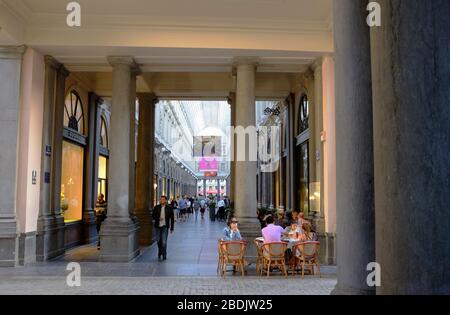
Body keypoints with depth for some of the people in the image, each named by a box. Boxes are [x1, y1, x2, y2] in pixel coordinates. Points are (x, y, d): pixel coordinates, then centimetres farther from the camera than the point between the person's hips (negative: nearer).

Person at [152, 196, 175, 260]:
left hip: (165, 227, -3)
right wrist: (158, 218, -14)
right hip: (157, 226, 3)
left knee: (164, 242, -8)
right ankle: (160, 252, 35)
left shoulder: (169, 208, -3)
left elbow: (172, 218, 2)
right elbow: (153, 216, 7)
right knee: (159, 241, 13)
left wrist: (172, 228, 2)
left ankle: (164, 255, 5)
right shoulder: (156, 207, 2)